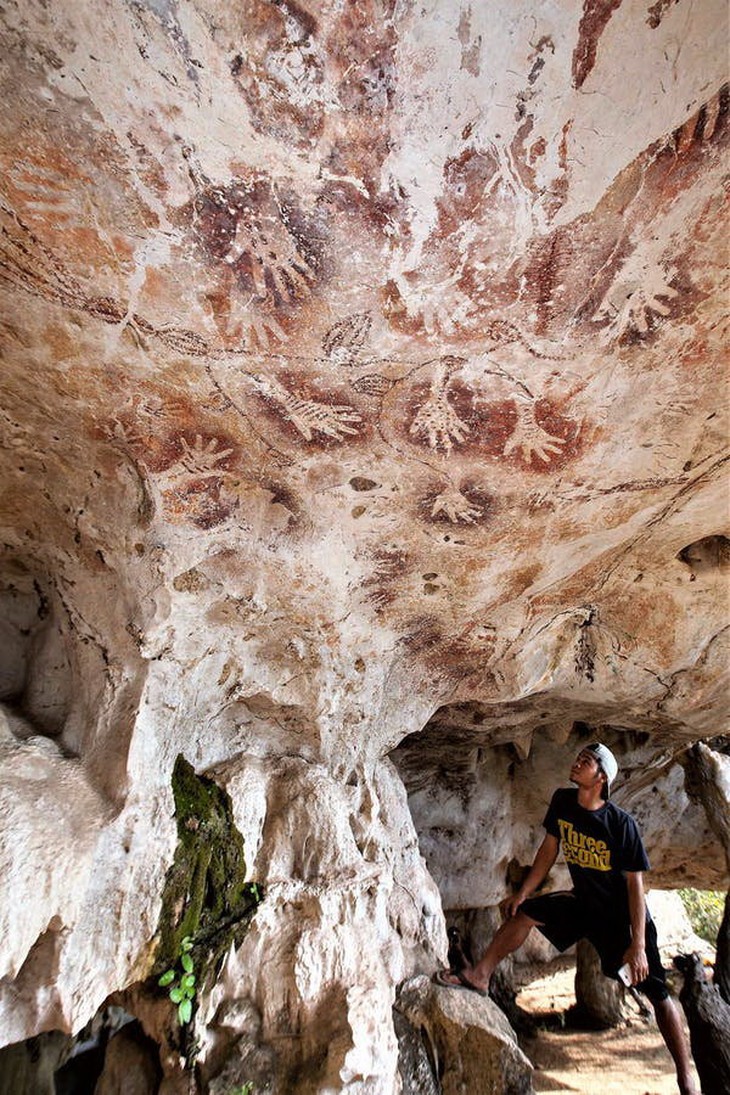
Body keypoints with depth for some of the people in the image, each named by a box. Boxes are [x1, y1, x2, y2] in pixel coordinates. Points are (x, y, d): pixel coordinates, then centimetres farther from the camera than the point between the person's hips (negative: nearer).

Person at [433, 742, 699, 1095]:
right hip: (583, 902, 5)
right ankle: (479, 976, 10)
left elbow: (635, 883, -19)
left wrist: (638, 944, -19)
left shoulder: (621, 823, -26)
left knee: (656, 992, -2)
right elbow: (549, 849, -1)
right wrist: (522, 893, 0)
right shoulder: (562, 801, -12)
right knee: (523, 912, -1)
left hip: (623, 914, -5)